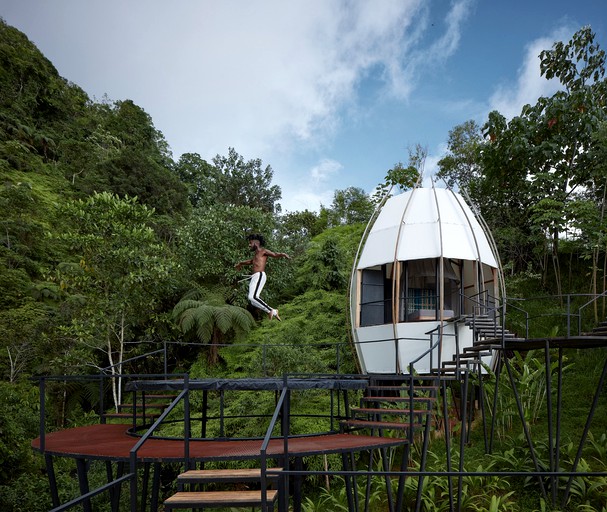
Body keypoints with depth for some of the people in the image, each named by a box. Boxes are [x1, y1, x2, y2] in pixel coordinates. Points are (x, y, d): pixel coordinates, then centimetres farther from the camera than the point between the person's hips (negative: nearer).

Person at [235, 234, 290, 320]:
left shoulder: (263, 251, 5)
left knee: (252, 297, -26)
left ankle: (270, 311, -19)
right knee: (253, 300, 1)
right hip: (254, 278, 9)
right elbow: (250, 261, 48)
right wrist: (240, 263, 65)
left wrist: (283, 254, -28)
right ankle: (273, 312, 4)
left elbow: (275, 254, -7)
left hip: (259, 276, -9)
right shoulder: (256, 254, 28)